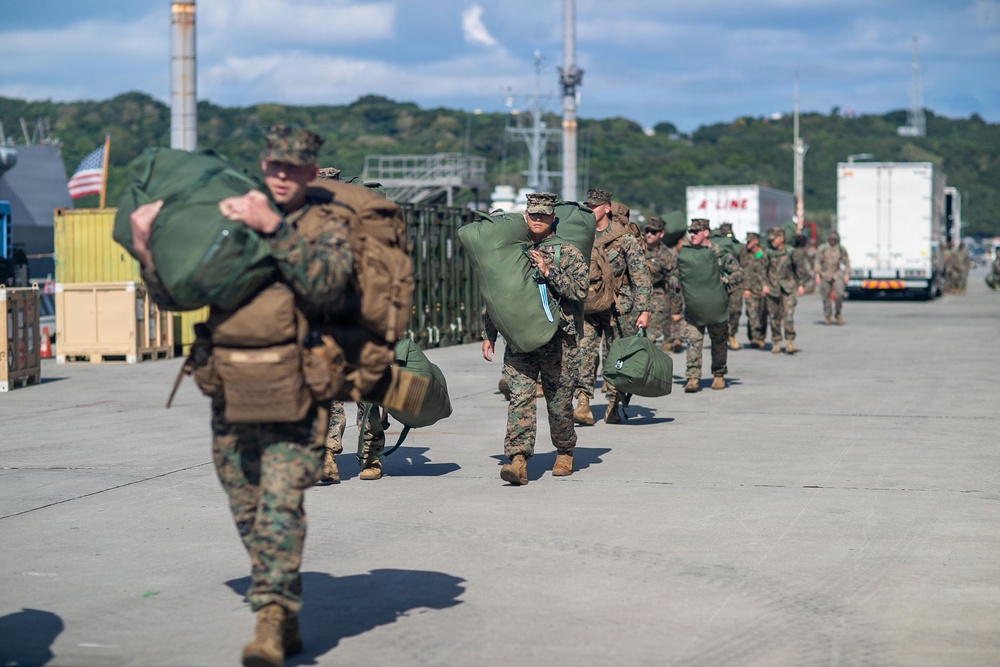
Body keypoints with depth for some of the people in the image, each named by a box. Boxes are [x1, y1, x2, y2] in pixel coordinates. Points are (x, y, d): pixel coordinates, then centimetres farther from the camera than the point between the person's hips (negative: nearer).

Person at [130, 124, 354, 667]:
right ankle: (286, 621, 20)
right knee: (248, 514, 9)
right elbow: (173, 294, 14)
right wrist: (145, 244, -2)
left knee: (280, 504, -18)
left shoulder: (325, 226, 1)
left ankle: (270, 618, -24)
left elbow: (326, 286, -21)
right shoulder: (229, 223, 13)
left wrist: (274, 228, -26)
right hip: (230, 397, 5)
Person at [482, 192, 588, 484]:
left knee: (559, 401, 7)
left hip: (559, 339, -2)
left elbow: (581, 289, -10)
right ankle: (518, 460, -17)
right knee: (520, 398, -11)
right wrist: (488, 334, 12)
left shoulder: (567, 251, 2)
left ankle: (564, 452, 30)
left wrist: (549, 272, -17)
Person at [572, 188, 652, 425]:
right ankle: (583, 403, -17)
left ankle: (613, 407, 16)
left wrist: (644, 310, -9)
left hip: (617, 309, -2)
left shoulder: (624, 238, -2)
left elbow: (641, 277, -2)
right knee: (584, 353, -12)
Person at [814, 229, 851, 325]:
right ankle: (827, 317, 14)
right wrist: (817, 275, -11)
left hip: (837, 275, 0)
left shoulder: (841, 249, 3)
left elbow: (846, 262, 7)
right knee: (826, 297, 1)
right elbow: (818, 262, -2)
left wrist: (847, 274, -3)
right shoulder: (822, 249, -2)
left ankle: (837, 314, 6)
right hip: (825, 276, 0)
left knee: (839, 295, -15)